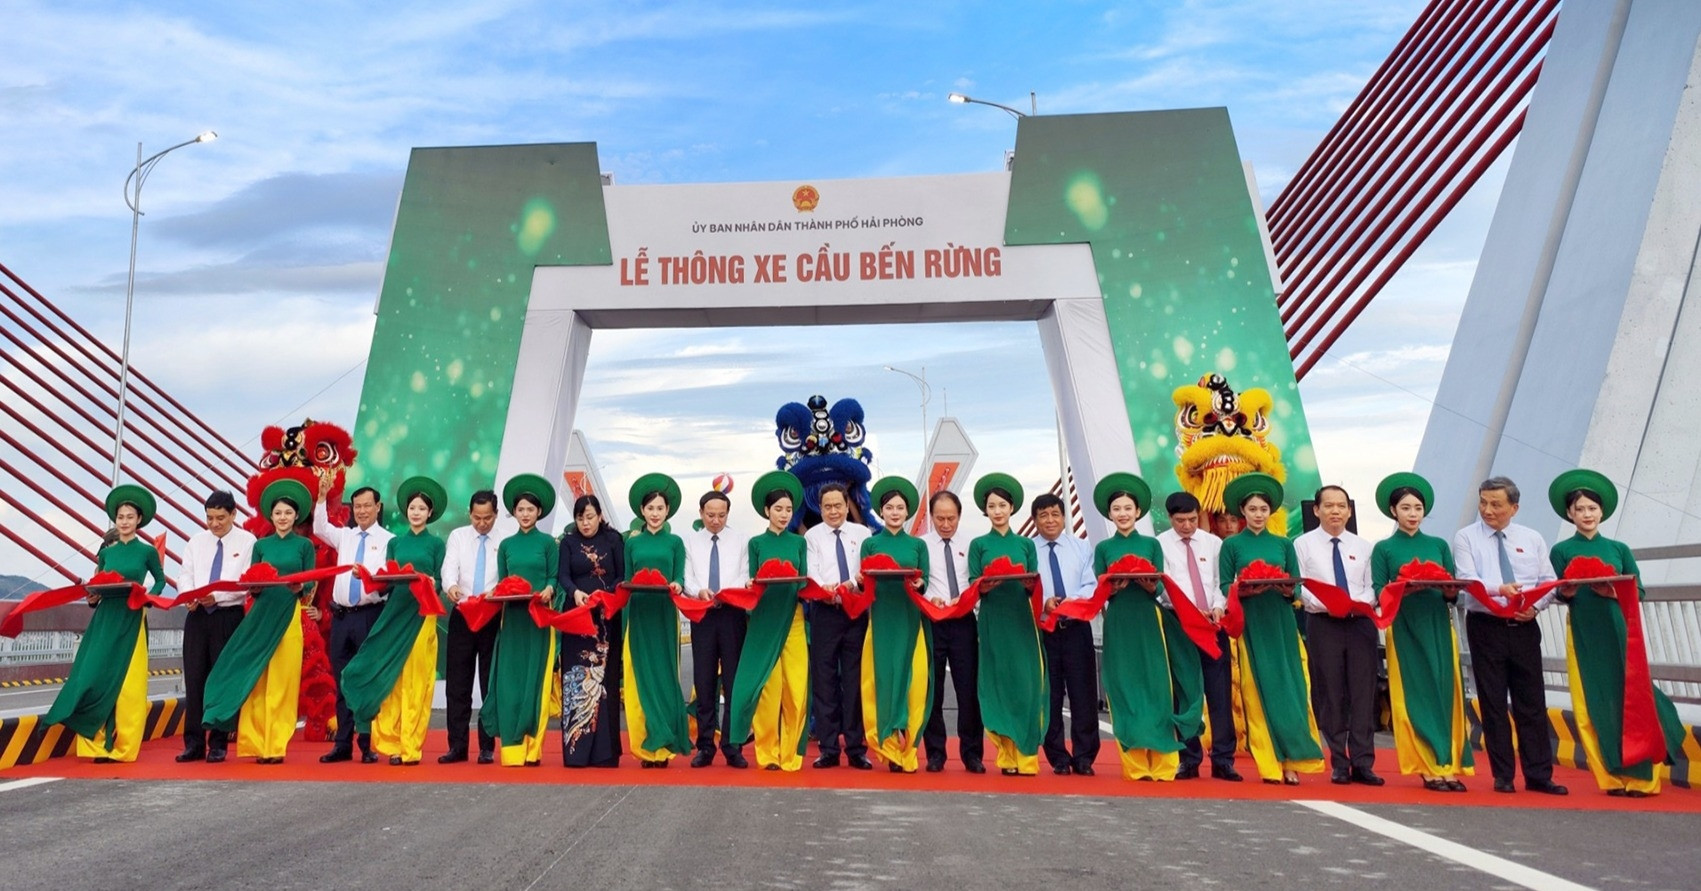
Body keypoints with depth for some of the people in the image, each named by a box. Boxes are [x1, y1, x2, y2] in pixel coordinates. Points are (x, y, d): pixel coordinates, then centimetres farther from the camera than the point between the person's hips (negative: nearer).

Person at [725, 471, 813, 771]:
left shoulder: (799, 542, 12)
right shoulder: (756, 543, 8)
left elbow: (804, 581, 6)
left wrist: (798, 585, -15)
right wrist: (757, 585, -18)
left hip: (793, 619, 1)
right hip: (764, 619, -1)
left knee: (795, 687, -3)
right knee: (766, 687, -3)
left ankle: (790, 753, 7)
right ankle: (767, 752, 8)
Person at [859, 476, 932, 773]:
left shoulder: (918, 545, 10)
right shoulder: (870, 544, 8)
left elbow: (925, 583, 5)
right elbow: (863, 583, 5)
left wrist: (917, 583, -16)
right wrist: (867, 580, -16)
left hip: (911, 619, 1)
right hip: (882, 618, -1)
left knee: (912, 680, -3)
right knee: (883, 678, -2)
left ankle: (904, 748, 6)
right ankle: (892, 748, 8)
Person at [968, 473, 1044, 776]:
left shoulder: (1026, 544, 11)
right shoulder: (979, 544, 8)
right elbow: (973, 586, 1)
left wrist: (1030, 584, -16)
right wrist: (985, 585, -20)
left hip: (1021, 620, 1)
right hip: (992, 620, -1)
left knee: (1026, 683, -3)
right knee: (998, 683, 0)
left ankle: (1026, 756, 5)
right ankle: (1007, 755, 9)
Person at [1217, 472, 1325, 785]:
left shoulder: (1283, 544, 12)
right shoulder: (1231, 545, 5)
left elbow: (1297, 586, 7)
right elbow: (1225, 587, 0)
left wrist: (1286, 588, -14)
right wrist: (1246, 589, -19)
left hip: (1282, 623, 2)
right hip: (1250, 624, -2)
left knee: (1289, 688, -3)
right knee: (1258, 691, -3)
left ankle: (1292, 759, 3)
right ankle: (1271, 765, 3)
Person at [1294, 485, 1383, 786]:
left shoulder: (1363, 546, 14)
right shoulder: (1303, 544, 4)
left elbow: (1372, 586, 8)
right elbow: (1298, 587, -3)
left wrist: (1361, 602, -13)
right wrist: (1325, 604, -18)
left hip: (1361, 622, 3)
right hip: (1323, 623, -2)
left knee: (1363, 693, 1)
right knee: (1330, 693, 1)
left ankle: (1363, 764, 6)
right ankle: (1339, 764, 9)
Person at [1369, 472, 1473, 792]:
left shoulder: (1439, 545, 13)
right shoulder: (1384, 549, 4)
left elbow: (1455, 591, 8)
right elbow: (1378, 594, -3)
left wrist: (1449, 590, -13)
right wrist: (1404, 588, -20)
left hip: (1439, 626, 3)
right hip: (1404, 629, -3)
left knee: (1446, 692, -1)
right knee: (1416, 696, -3)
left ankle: (1450, 766, 3)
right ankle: (1431, 768, 3)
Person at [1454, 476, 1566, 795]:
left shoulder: (1532, 539, 11)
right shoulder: (1466, 538, 1)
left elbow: (1549, 582, 7)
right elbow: (1468, 581, -12)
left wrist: (1535, 606, -12)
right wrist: (1500, 589, -31)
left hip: (1525, 627, 3)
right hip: (1486, 626, -2)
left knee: (1532, 703, 4)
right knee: (1493, 703, 3)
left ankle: (1538, 775, 11)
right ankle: (1503, 776, 11)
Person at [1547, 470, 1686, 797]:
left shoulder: (1619, 549, 11)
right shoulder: (1562, 551, 6)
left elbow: (1639, 592, 5)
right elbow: (1558, 593, 0)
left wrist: (1614, 591, -13)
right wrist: (1567, 590, -21)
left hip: (1620, 630, 1)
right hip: (1584, 635, -1)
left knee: (1631, 699, -4)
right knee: (1594, 706, -1)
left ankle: (1640, 777, 5)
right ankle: (1613, 778, 6)